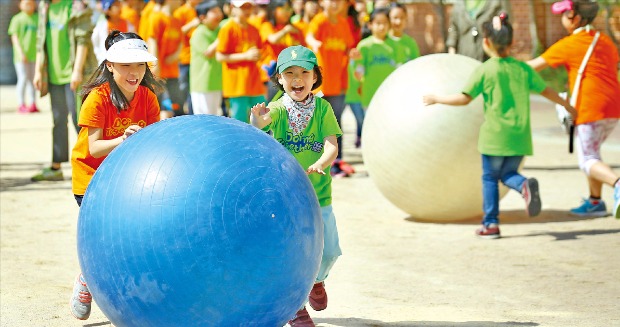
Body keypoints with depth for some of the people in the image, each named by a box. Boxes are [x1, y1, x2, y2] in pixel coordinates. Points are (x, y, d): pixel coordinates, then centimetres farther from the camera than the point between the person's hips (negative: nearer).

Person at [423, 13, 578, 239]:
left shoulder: (484, 71, -7)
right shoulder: (523, 69, 6)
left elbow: (464, 98, -8)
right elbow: (546, 91, 14)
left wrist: (437, 99, 6)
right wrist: (567, 106, 30)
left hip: (495, 135, -4)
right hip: (520, 136, 4)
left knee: (490, 178, 8)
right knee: (507, 174, 17)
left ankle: (490, 224, 7)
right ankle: (525, 185, -16)